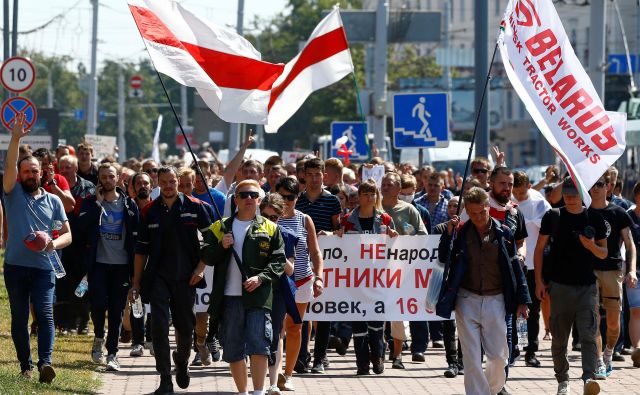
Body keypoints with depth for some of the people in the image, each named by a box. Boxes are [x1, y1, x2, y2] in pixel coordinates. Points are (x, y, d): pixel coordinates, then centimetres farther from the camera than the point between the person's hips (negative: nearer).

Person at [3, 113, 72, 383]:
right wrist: (16, 138, -25)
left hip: (43, 266, 0)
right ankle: (26, 365, 11)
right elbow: (9, 166, -11)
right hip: (16, 266, 0)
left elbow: (67, 235, 10)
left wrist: (54, 243, -13)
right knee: (19, 318, 4)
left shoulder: (53, 201, 11)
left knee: (45, 314, -15)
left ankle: (45, 362, -27)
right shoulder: (13, 194, 6)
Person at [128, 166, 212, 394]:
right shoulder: (150, 211, 3)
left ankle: (182, 362, 41)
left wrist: (201, 267, -7)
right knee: (159, 327, -11)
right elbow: (141, 249, 7)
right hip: (158, 278, 0)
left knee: (185, 327, 10)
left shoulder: (194, 207, -1)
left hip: (186, 278, 0)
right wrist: (136, 283, 5)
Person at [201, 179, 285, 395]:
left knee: (258, 345, -13)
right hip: (229, 296, 2)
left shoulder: (270, 229, 9)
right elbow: (206, 256, 10)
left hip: (258, 296, -2)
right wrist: (221, 246, -9)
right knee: (233, 350, 7)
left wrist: (261, 278, -11)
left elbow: (279, 261, 4)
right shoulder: (219, 228, 13)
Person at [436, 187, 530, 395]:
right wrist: (449, 233, -12)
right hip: (467, 300, 0)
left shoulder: (503, 233, 0)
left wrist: (522, 300, 4)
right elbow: (443, 257, 1)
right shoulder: (461, 232, 1)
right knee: (471, 358, -1)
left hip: (495, 300, 0)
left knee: (498, 356, 3)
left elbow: (515, 267, 5)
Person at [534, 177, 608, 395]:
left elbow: (604, 253, 10)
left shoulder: (594, 218, 5)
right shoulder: (553, 216, 3)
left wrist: (592, 246, -14)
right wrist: (539, 281, 0)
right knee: (559, 336, 6)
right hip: (559, 285, 0)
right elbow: (539, 249, 7)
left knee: (588, 334, -14)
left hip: (587, 285, 0)